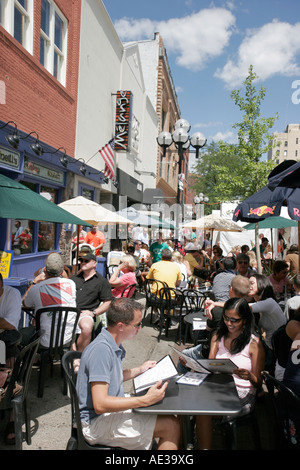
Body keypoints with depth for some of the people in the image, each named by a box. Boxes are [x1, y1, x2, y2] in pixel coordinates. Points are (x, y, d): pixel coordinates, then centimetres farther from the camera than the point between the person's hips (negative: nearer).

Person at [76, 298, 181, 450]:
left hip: (112, 407, 10)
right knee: (171, 426, -16)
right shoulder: (101, 349, -26)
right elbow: (100, 405, -30)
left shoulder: (114, 346, 6)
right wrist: (146, 400, -31)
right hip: (97, 422, -10)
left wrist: (139, 370, 23)